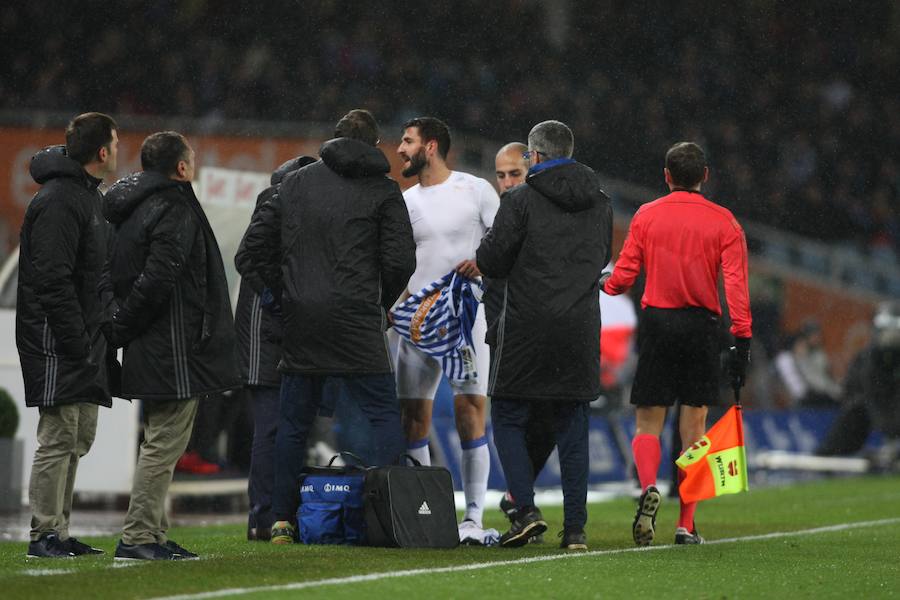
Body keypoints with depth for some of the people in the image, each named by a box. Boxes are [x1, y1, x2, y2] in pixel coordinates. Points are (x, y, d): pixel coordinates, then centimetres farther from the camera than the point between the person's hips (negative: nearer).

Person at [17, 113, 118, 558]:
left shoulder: (86, 195, 18)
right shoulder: (57, 201, -15)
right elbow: (53, 279, -21)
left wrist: (93, 339, 17)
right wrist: (77, 344, -22)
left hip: (83, 342, 10)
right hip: (57, 342, -10)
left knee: (79, 437, 11)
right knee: (58, 437, -9)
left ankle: (58, 530, 16)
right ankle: (44, 535, -6)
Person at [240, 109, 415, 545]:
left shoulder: (295, 183, 11)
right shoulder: (383, 190, 1)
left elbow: (254, 247, 9)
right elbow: (400, 260, -5)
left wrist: (282, 294, 14)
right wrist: (380, 303, 10)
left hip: (299, 319, 3)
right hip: (355, 321, -3)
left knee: (293, 422, 10)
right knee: (383, 413, 2)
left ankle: (281, 521, 9)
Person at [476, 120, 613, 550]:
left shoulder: (522, 199, -8)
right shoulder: (599, 204, 10)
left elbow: (491, 260, -8)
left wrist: (480, 260, 14)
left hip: (527, 328, -5)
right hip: (580, 330, 5)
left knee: (508, 418, 7)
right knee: (572, 429, 8)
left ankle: (526, 509, -8)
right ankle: (575, 528, 4)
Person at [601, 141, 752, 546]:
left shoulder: (646, 216, 2)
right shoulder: (723, 221, 1)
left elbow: (624, 274, 1)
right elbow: (735, 282, -7)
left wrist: (607, 287, 23)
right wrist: (742, 338, -7)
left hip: (656, 322, 0)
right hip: (701, 327, 0)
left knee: (647, 423, 6)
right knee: (693, 428, 6)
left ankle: (648, 488, -24)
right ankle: (686, 525, 4)